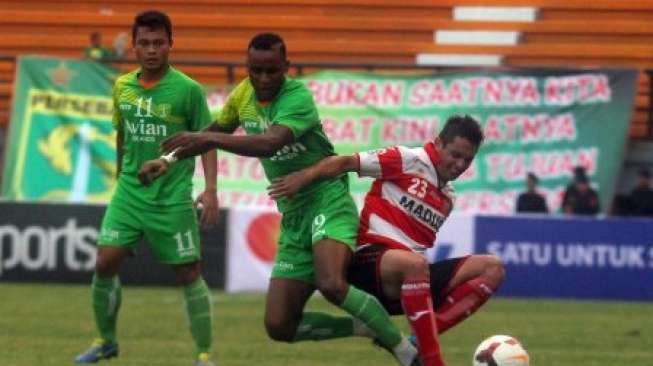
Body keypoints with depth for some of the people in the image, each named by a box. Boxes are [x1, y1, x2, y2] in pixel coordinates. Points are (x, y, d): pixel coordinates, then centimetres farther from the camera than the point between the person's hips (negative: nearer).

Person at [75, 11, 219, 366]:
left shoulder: (188, 90, -9)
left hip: (173, 199, -4)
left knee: (188, 274, -2)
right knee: (105, 263, -5)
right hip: (130, 191, 4)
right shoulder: (122, 87, 5)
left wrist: (210, 189, -14)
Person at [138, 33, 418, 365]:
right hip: (293, 217, 7)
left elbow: (269, 143, -37)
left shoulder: (298, 98, -19)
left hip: (327, 202, -7)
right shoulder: (243, 95, 4)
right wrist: (169, 160, 15)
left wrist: (208, 139, -44)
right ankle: (368, 328, 16)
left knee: (332, 285, -36)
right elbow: (218, 131, 25)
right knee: (279, 327, -3)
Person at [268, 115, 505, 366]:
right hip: (370, 258, -8)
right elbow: (346, 163, -9)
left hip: (413, 282, 8)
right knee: (412, 264, -42)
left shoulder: (447, 198, 19)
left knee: (492, 268, -7)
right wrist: (304, 177, -22)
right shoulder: (407, 160, -2)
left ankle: (421, 343, -24)